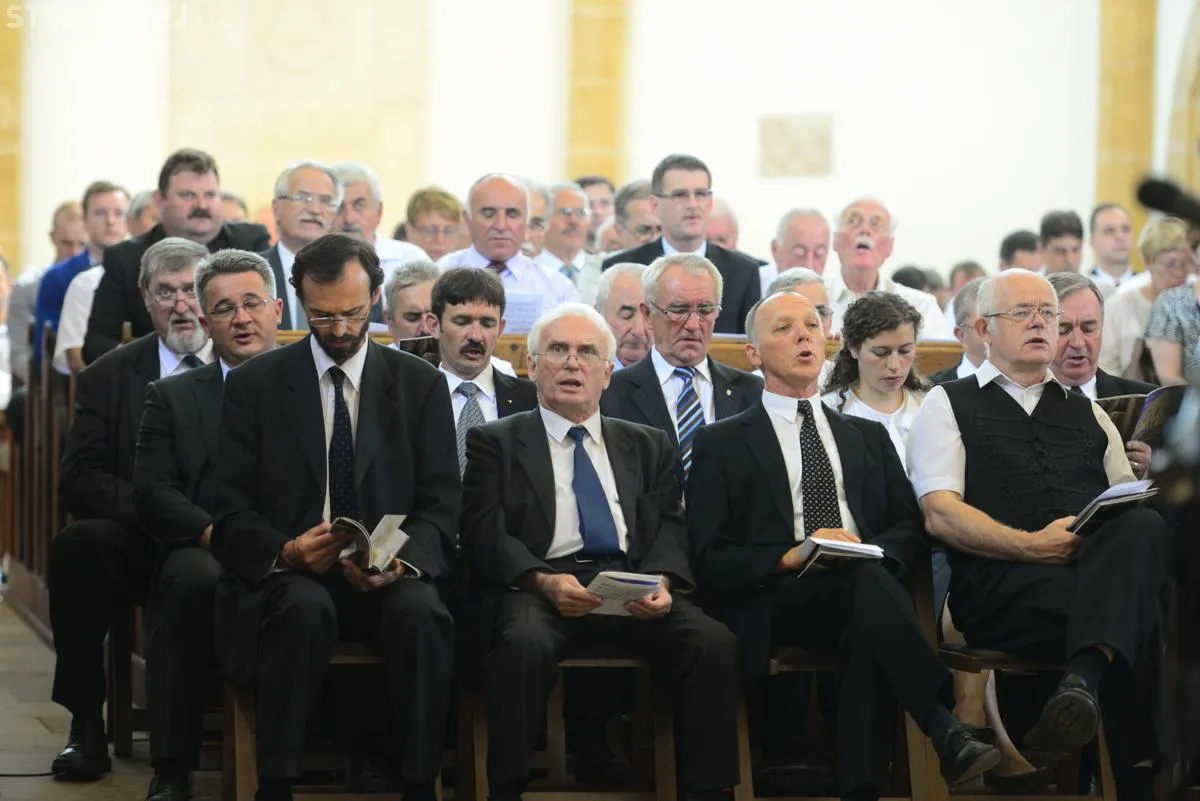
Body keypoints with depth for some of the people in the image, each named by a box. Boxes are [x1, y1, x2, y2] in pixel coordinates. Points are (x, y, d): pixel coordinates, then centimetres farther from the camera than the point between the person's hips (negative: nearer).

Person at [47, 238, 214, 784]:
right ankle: (85, 728, -20)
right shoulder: (109, 377, 10)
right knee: (75, 544, -30)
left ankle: (173, 751, -27)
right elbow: (80, 480, 2)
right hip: (136, 544, 2)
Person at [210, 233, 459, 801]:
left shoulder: (421, 385, 8)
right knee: (305, 608, -36)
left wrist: (402, 560, -19)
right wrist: (286, 552, -19)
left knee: (421, 611, -33)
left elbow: (441, 503, 3)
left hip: (388, 580, 1)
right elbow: (232, 510, 2)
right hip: (286, 578, -1)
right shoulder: (253, 385, 5)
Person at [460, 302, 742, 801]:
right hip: (536, 587, -3)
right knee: (525, 644, -38)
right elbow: (484, 535, 2)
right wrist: (542, 581, -17)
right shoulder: (496, 442, 14)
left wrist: (660, 581, -10)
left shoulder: (648, 447, 24)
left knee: (715, 643, -26)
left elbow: (670, 529, 14)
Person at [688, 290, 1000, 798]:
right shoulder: (722, 445, 15)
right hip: (773, 605, -3)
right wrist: (790, 557, -13)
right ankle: (947, 735, -48)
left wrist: (869, 549, -7)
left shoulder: (867, 437, 28)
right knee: (862, 578, -37)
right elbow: (709, 560, 4)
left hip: (864, 582, 3)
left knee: (867, 635, -37)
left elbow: (912, 531, 17)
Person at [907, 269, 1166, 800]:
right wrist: (1032, 546, -14)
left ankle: (1083, 681, -53)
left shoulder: (1087, 414, 32)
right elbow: (940, 515, 2)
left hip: (1100, 567, 4)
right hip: (1001, 585, -4)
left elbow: (1132, 510, 24)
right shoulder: (949, 406, 18)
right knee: (1137, 622, -38)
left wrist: (1126, 540, -4)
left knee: (1144, 527, -37)